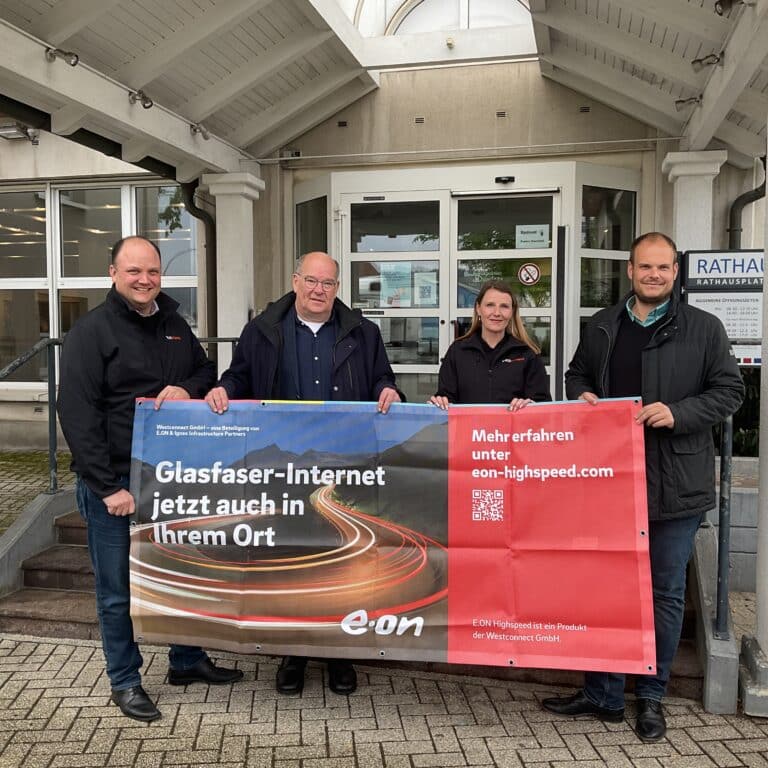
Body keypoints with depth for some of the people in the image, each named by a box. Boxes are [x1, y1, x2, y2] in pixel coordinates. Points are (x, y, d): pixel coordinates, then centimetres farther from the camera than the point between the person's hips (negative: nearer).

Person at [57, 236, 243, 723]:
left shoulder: (175, 326, 9)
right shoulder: (92, 331, -10)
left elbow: (207, 369, 20)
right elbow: (78, 415, -14)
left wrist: (187, 387, -6)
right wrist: (109, 487, -18)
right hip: (113, 483, -6)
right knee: (118, 589, 7)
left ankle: (187, 660, 36)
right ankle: (125, 681, 25)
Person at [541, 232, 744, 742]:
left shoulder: (704, 328, -1)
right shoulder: (601, 327, 10)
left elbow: (729, 391, -1)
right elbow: (577, 374, 22)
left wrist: (678, 412, -17)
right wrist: (582, 395, -1)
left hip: (675, 484, -3)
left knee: (666, 593, 9)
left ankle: (652, 697, 27)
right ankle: (602, 694, 26)